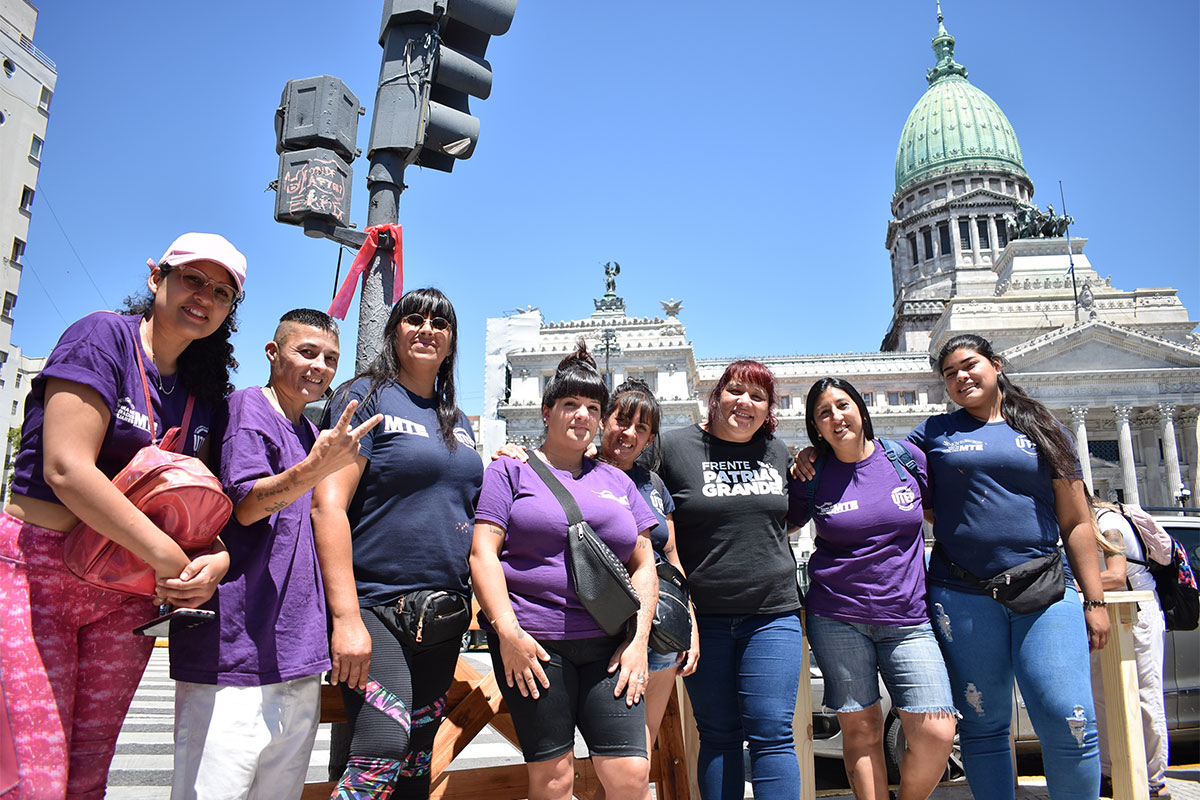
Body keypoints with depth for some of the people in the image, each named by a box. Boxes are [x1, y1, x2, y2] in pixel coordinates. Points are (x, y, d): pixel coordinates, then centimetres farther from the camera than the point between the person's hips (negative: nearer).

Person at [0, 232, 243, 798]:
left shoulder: (207, 390, 10)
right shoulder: (104, 336, -7)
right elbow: (67, 467, -18)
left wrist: (217, 559, -15)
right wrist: (172, 559, -18)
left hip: (130, 593, 5)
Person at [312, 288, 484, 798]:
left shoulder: (458, 422, 16)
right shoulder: (366, 396, -4)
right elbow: (328, 505, -14)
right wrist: (346, 617, -20)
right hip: (375, 606, -6)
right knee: (381, 754, -18)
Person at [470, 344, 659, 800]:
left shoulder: (617, 481, 17)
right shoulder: (511, 470, 6)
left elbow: (644, 564, 15)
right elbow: (483, 552, -3)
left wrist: (638, 639, 3)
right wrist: (507, 630, -13)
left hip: (609, 645, 4)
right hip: (533, 640, -3)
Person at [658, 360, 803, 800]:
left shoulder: (777, 452, 11)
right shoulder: (674, 446, -2)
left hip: (773, 615, 2)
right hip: (703, 618, -2)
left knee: (771, 735, 0)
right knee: (718, 734, 8)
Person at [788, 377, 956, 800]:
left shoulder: (907, 458, 4)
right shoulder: (811, 477, 2)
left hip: (907, 618, 1)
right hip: (837, 618, 0)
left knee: (937, 733, -6)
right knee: (861, 730, 3)